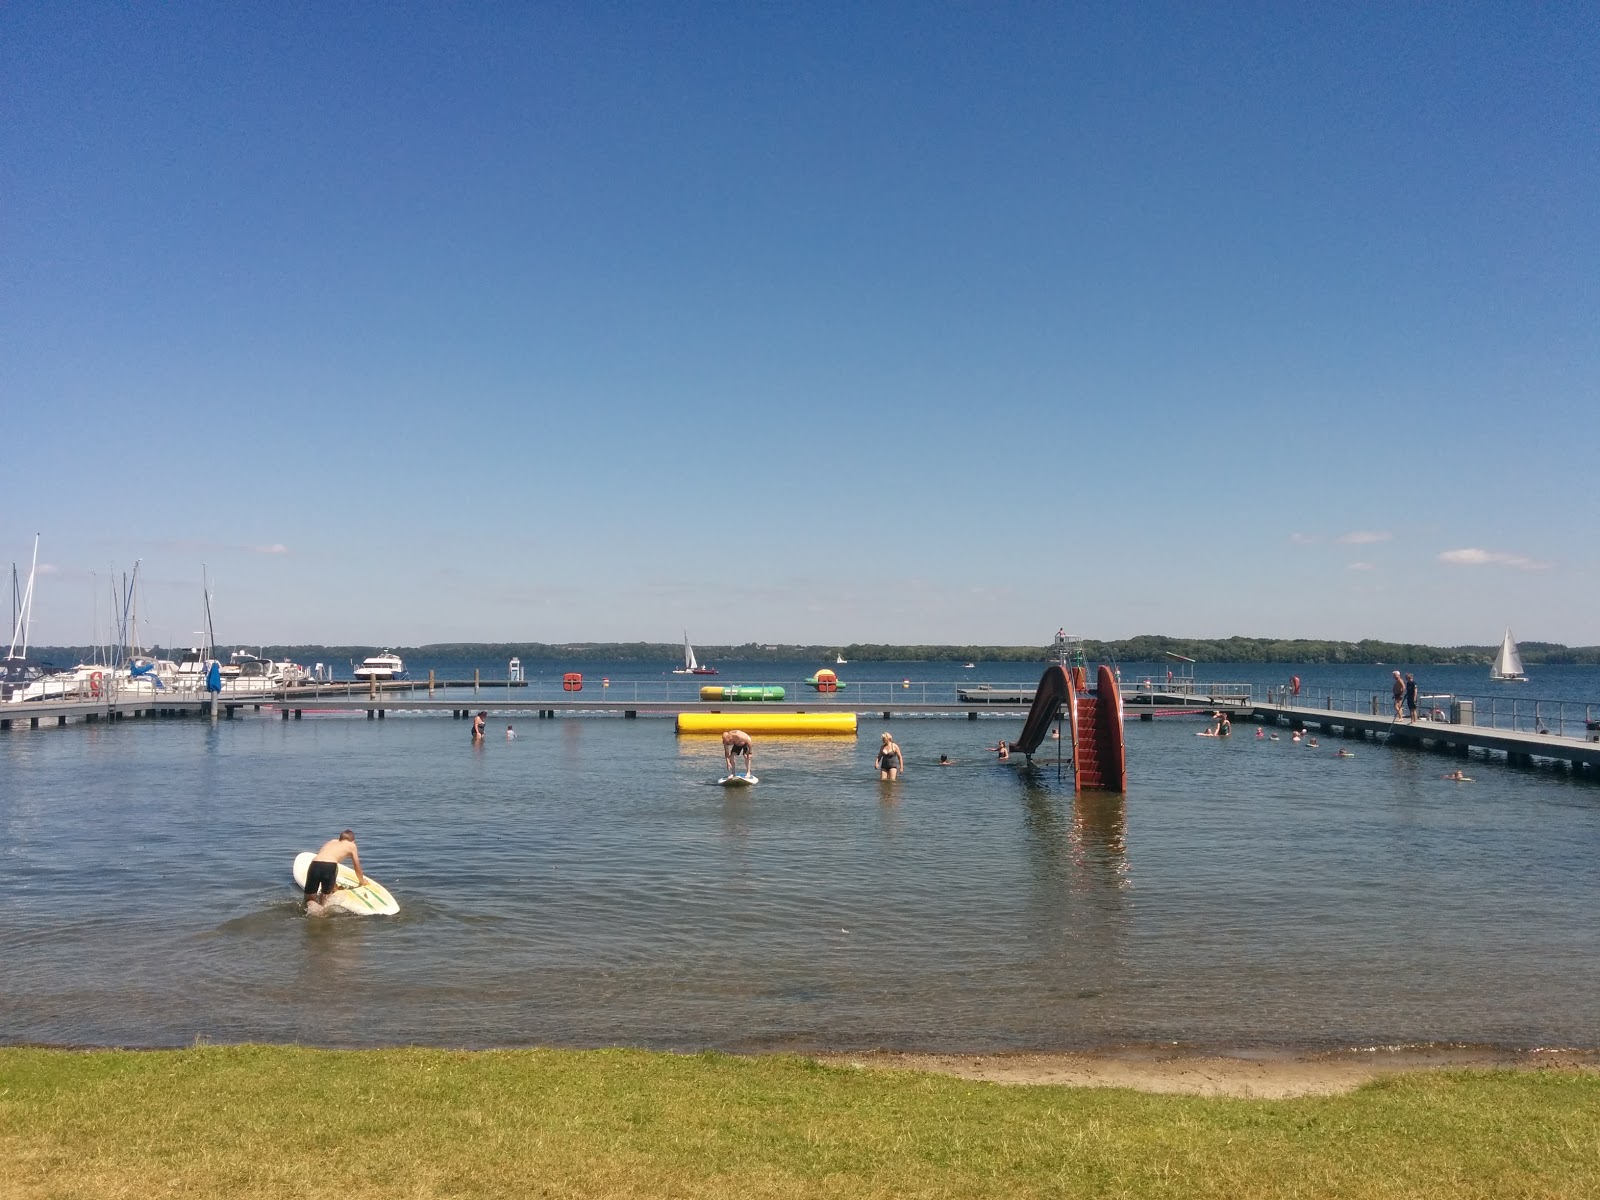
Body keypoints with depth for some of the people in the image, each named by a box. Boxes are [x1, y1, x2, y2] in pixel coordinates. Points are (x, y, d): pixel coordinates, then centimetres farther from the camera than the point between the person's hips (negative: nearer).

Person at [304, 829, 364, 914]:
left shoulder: (330, 842, 37)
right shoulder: (351, 845, 25)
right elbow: (357, 867, 35)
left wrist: (334, 885, 59)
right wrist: (362, 881, 54)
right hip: (330, 866, -3)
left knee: (309, 900, 17)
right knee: (325, 895, 22)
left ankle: (312, 907, -13)